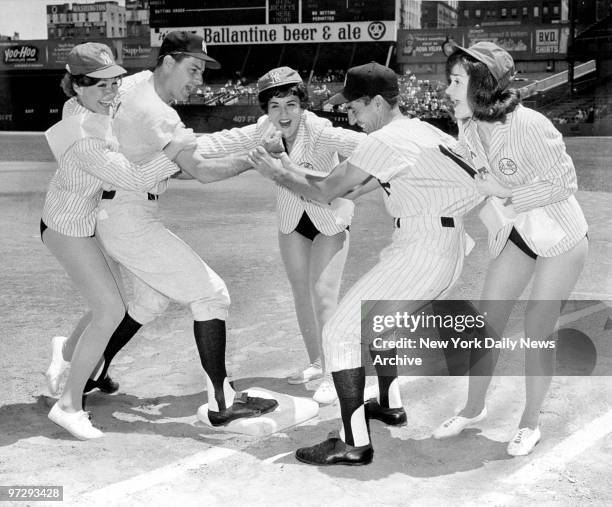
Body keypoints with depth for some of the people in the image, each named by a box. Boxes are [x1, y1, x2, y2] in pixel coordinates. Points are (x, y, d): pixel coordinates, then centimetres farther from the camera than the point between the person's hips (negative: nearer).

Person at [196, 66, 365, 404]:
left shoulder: (318, 132, -31)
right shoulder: (265, 130, -16)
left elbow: (363, 145, -43)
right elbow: (224, 142, -14)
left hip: (330, 218, -5)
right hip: (292, 218, 6)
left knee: (323, 295, -12)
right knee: (301, 292, 12)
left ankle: (333, 376, 1)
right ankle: (316, 363, 30)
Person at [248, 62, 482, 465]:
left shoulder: (385, 141, -13)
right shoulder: (423, 129, 13)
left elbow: (323, 193, -8)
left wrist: (279, 174, 6)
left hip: (421, 248, -10)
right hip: (449, 248, 10)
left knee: (341, 331, -5)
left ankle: (354, 443, -5)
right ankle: (390, 404, 39)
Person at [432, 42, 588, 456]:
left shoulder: (528, 126, -29)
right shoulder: (468, 128, -8)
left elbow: (564, 182, -19)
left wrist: (507, 195, -22)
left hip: (560, 236, -6)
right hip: (515, 235, 6)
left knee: (538, 332, 0)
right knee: (487, 323, 6)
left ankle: (530, 422, 21)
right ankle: (474, 409, 25)